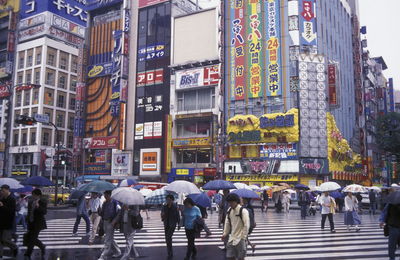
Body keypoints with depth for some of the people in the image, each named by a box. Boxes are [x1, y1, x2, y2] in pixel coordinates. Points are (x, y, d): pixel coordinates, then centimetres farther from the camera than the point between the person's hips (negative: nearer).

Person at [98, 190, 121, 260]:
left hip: (111, 223, -8)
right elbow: (102, 213, 18)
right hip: (105, 222, 8)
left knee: (107, 241, -6)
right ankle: (117, 252, 31)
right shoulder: (104, 203, 10)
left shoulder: (114, 202, -11)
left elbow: (118, 213, -12)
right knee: (110, 239, 16)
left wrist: (114, 221, -19)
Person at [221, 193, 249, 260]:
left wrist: (243, 237, -16)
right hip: (232, 238, 6)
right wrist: (225, 233, 8)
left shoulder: (243, 211, -15)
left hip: (240, 239, -6)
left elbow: (246, 225, -16)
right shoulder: (229, 210, 5)